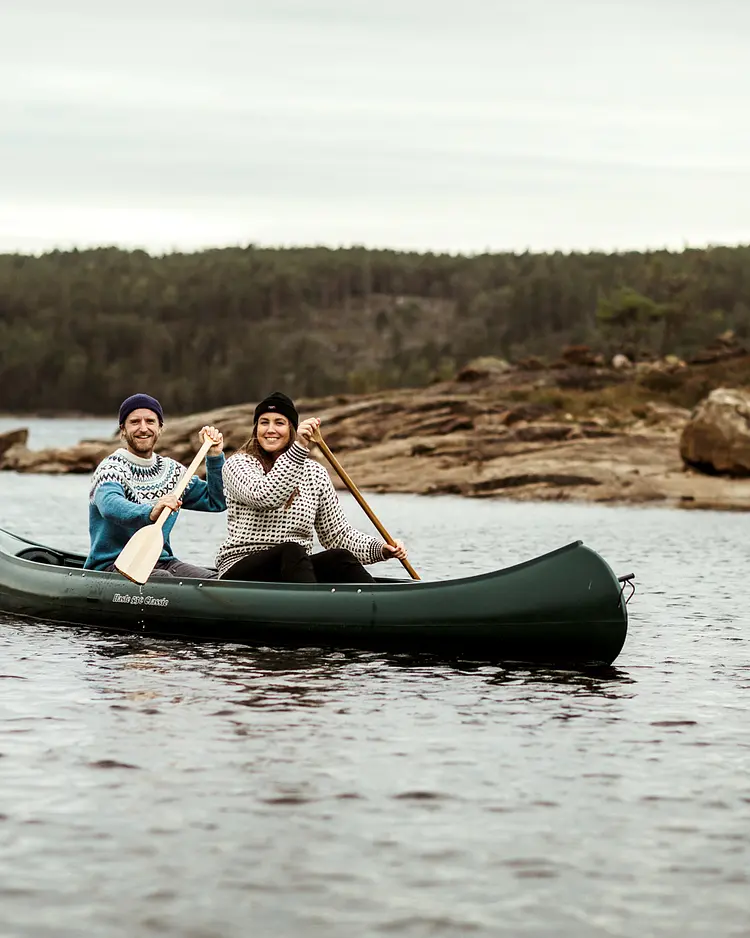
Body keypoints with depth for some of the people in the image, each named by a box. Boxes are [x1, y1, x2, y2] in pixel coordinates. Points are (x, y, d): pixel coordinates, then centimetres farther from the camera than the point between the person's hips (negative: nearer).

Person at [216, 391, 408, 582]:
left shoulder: (315, 473, 13)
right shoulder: (238, 464, 1)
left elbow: (338, 533, 11)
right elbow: (265, 496, -22)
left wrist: (379, 548, -7)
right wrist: (299, 448, -27)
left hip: (298, 567, 4)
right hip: (241, 571, -4)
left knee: (340, 558, -26)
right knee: (292, 551, -34)